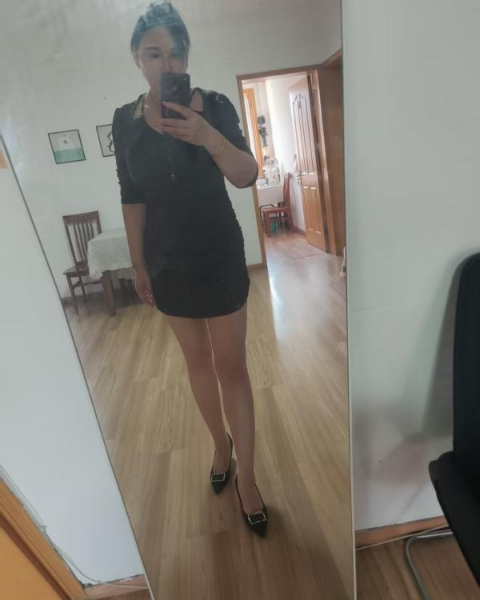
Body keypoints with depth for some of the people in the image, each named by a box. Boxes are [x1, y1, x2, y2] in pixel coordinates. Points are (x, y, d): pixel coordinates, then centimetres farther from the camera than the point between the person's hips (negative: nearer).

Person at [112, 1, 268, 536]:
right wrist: (138, 264, 6)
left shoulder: (214, 105, -5)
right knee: (197, 361, 15)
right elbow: (132, 199, 6)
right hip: (167, 262, 4)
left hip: (219, 256, -3)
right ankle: (222, 444, 40)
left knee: (231, 366, 2)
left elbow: (246, 177, -17)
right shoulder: (125, 120, 3)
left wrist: (208, 137, -35)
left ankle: (247, 476, 21)